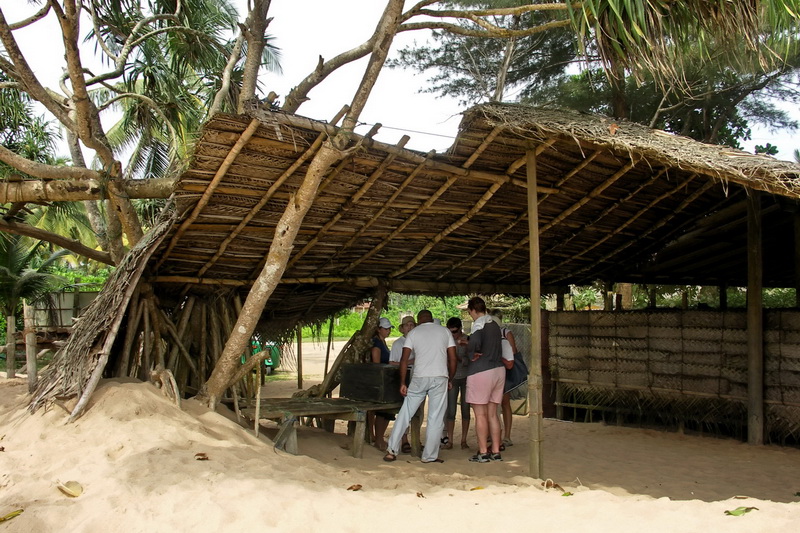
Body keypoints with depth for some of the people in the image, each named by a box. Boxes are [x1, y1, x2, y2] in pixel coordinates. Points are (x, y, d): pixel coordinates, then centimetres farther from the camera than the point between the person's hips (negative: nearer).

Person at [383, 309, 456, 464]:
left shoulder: (413, 332, 9)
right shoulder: (445, 331, 12)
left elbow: (404, 360, 0)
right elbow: (452, 359, 6)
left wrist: (402, 383, 3)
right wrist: (449, 379, 16)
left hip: (419, 378, 0)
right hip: (440, 378, 0)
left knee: (405, 414, 9)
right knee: (435, 418, 5)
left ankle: (392, 450, 8)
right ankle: (430, 455, 8)